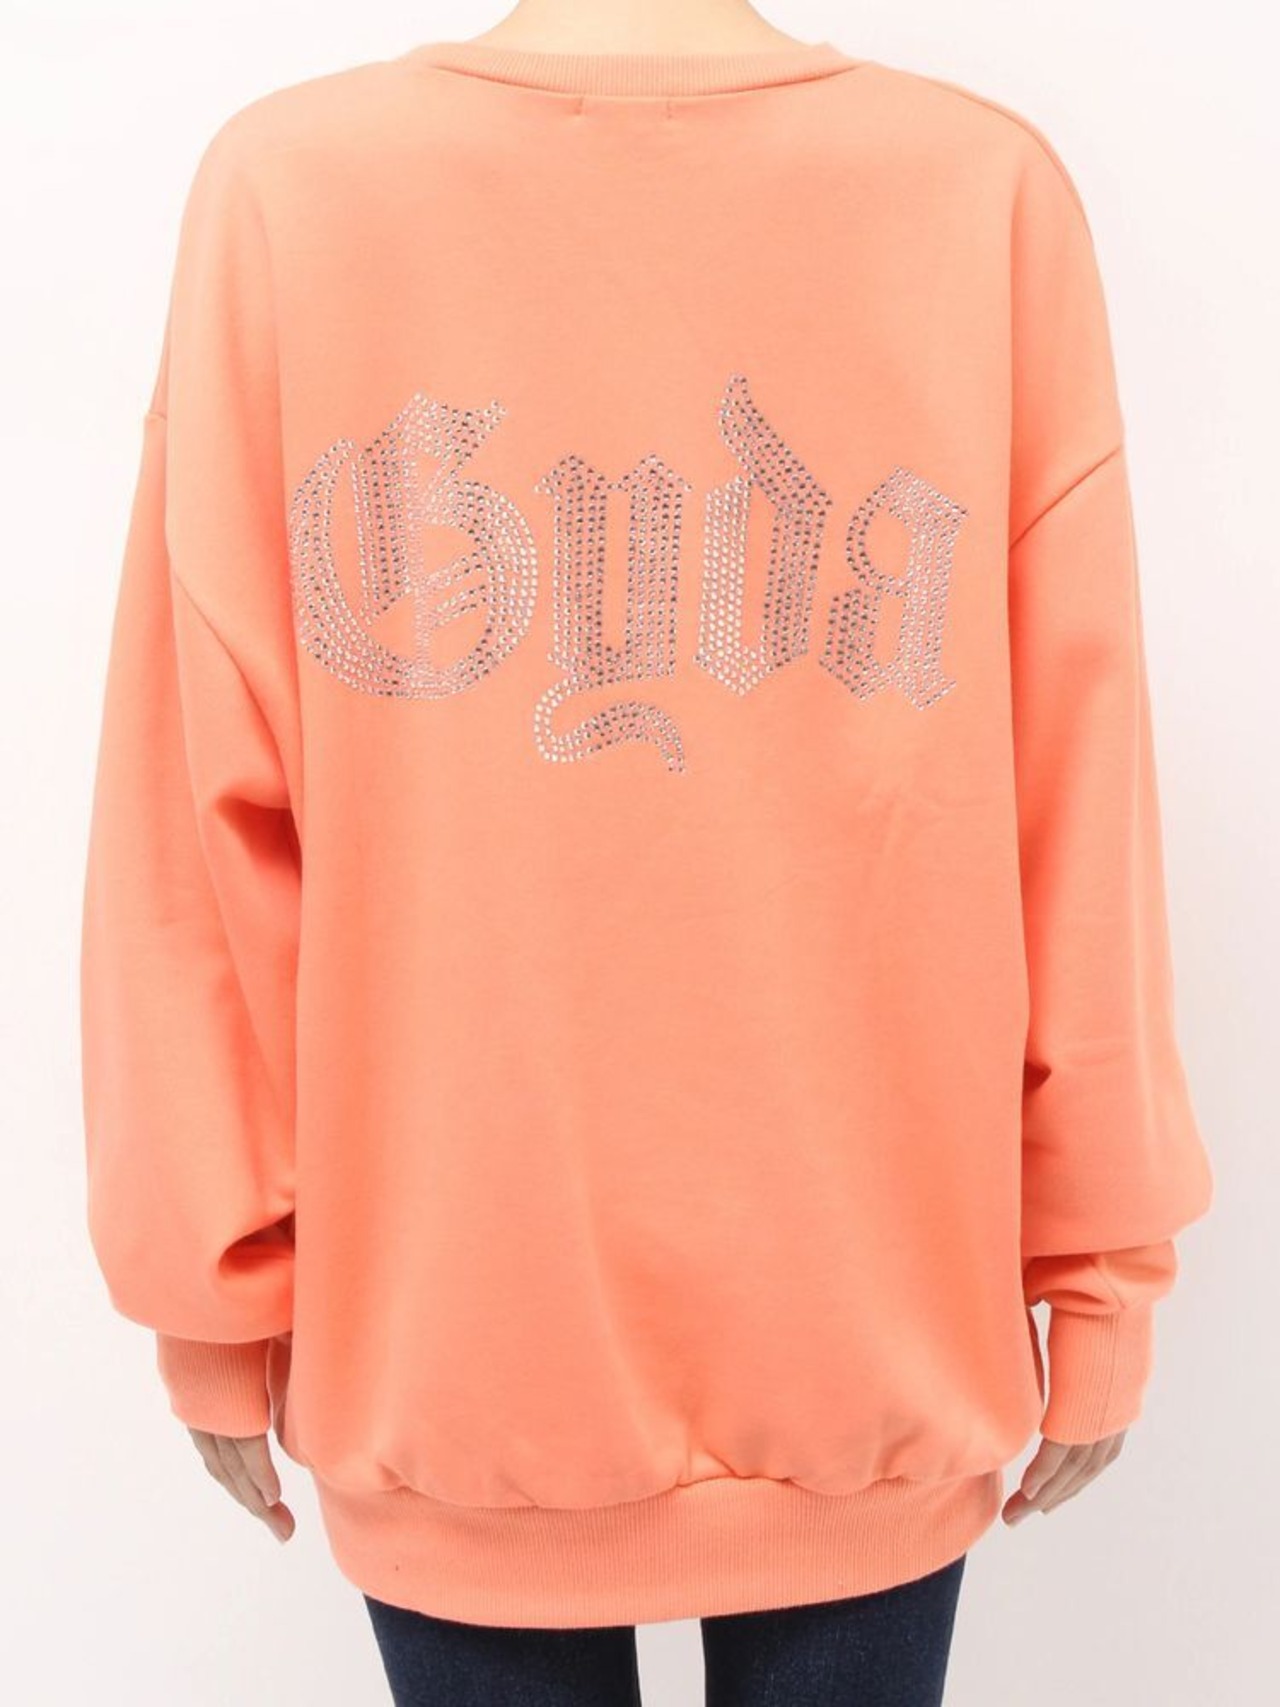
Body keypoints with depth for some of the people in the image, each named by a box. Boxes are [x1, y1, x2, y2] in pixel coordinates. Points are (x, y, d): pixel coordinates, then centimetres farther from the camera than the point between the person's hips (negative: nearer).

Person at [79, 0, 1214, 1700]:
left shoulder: (281, 182, -8)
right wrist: (1103, 1269, 5)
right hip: (877, 1333, 1)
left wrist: (222, 1285, 5)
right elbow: (1075, 792, -6)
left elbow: (210, 809, -7)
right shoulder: (993, 187, -7)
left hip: (439, 1326, 1)